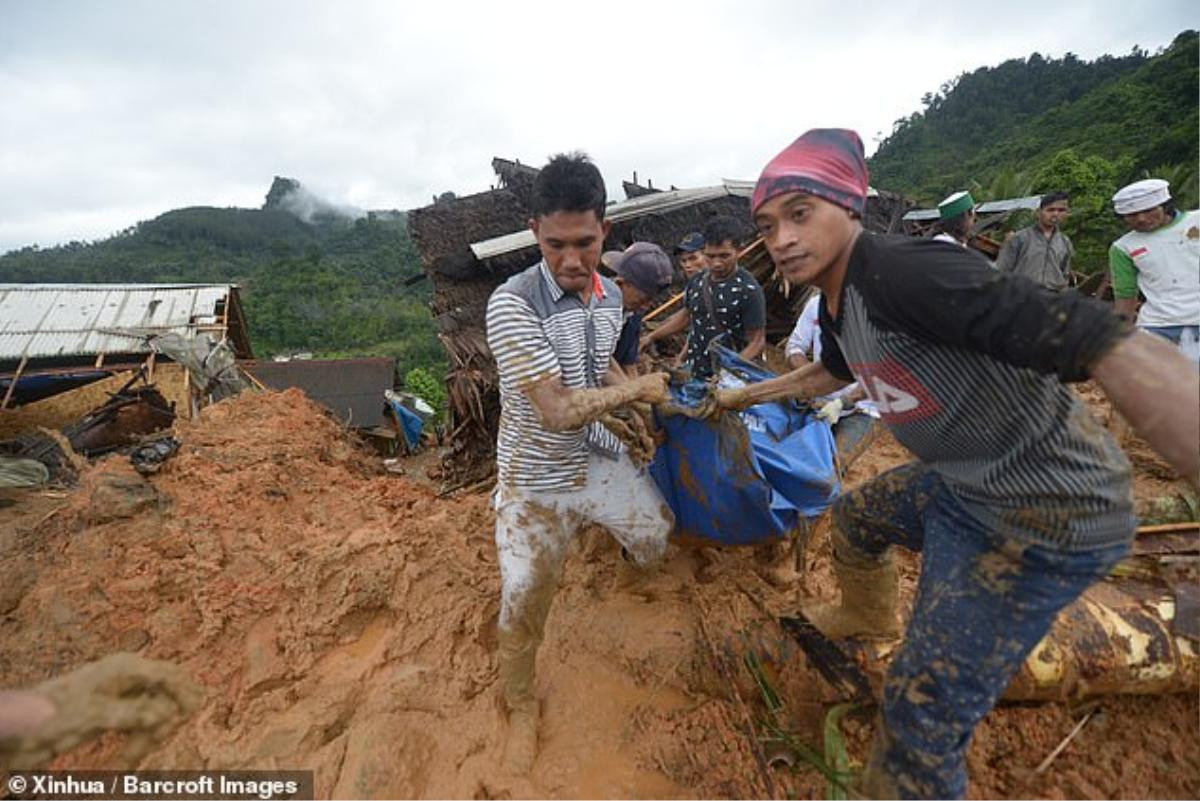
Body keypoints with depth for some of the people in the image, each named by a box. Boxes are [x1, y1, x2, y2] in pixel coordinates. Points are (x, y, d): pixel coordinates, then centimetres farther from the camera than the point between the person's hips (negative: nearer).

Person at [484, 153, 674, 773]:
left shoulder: (610, 294, -3)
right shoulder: (512, 303, -27)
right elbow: (559, 411, -31)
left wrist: (634, 402, -1)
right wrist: (638, 388, -18)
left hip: (600, 458, 6)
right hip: (538, 479, -5)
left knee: (654, 540, 17)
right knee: (522, 606, 6)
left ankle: (620, 535, 55)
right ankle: (519, 707, 36)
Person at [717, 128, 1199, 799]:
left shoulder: (904, 272, -26)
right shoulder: (836, 302, 3)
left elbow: (1101, 342, -37)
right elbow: (836, 371, 24)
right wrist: (747, 394, 29)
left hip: (1045, 514, -9)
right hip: (958, 484, 9)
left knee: (923, 712, -8)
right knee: (855, 517, 29)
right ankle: (868, 618, 56)